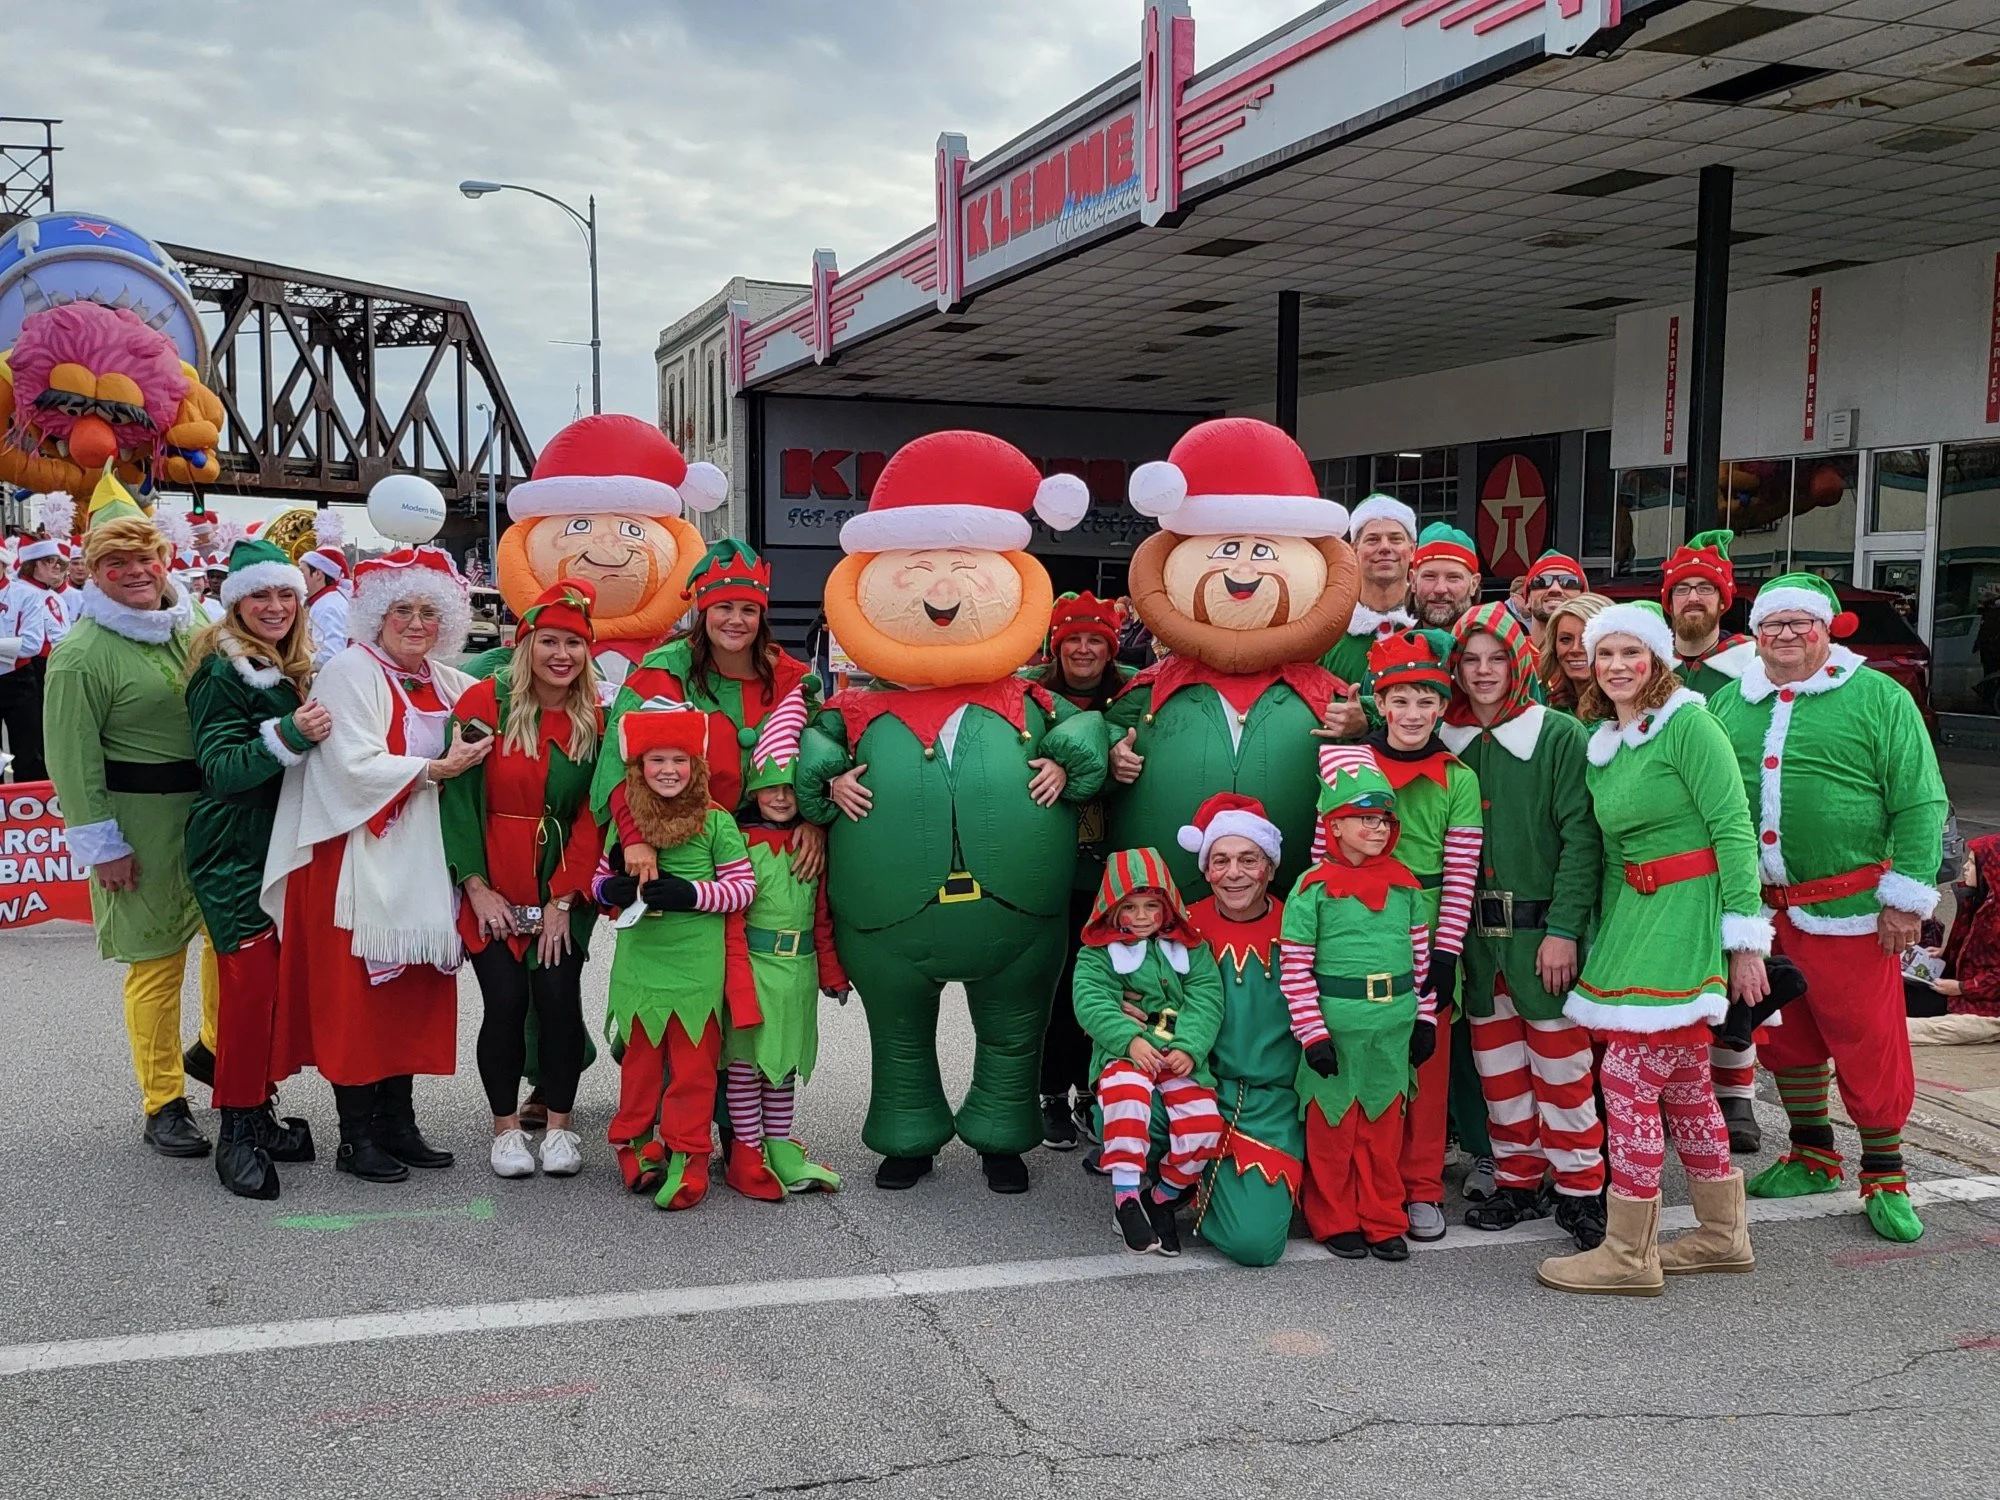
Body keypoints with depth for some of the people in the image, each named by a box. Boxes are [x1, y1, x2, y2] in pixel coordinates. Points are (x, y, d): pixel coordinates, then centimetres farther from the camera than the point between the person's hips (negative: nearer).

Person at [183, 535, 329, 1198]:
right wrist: (289, 735, -32)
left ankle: (260, 1111, 20)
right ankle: (237, 1131, 0)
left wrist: (311, 733, 3)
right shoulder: (222, 671, -11)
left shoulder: (296, 669, 11)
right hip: (234, 851, -7)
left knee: (286, 977, 8)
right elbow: (221, 769, -21)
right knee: (250, 981, -11)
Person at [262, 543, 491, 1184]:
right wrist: (436, 770, -17)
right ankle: (356, 1136, 7)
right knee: (355, 995, -2)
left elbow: (481, 744, 24)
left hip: (420, 861, 7)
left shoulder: (449, 682, 13)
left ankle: (397, 1123, 19)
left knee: (415, 990, 9)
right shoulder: (349, 673, -8)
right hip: (357, 860, -7)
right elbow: (357, 767, -18)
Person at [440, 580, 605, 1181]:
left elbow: (592, 815, -1)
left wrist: (564, 899, -8)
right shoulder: (484, 701, -5)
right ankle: (506, 1127, 12)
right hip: (491, 881, -1)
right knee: (506, 1001, -8)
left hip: (564, 883, 2)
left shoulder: (594, 719, 1)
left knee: (558, 994, -8)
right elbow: (458, 797, -5)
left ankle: (559, 1125, 10)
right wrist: (477, 886, -10)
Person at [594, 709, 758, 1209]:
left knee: (694, 1064, 5)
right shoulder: (624, 821, 5)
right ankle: (635, 1143, 28)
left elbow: (744, 885, -7)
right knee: (639, 1058, 14)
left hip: (698, 966, -3)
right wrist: (612, 889, -7)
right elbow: (600, 881, 15)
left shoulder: (715, 822, -5)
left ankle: (687, 1154, 14)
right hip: (638, 964, 3)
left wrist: (691, 893, -19)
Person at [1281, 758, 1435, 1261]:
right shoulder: (1314, 888, -8)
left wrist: (1425, 1019, 10)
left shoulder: (1404, 884, 6)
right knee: (1332, 1127, 6)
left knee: (1384, 1127, 13)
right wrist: (1313, 1034, -10)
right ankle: (1334, 1221, 21)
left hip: (1393, 1027, 4)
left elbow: (1423, 957, 13)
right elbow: (1294, 968, -8)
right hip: (1336, 1027, -4)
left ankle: (1384, 1221, 24)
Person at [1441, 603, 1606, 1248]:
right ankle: (1519, 1180, 25)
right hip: (1474, 931, 4)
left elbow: (1582, 838, -11)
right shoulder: (1446, 742, 6)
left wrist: (1563, 929, -15)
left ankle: (1579, 1188, 15)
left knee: (1561, 1060, 2)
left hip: (1543, 927, -4)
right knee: (1497, 1064, 12)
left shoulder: (1560, 736, -7)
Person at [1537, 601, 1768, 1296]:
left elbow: (1734, 828, -13)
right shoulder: (1600, 743, 13)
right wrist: (1603, 927, 12)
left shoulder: (1687, 723, -10)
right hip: (1629, 913, 8)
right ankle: (1723, 1235, 26)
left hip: (1685, 912, -8)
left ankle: (1628, 1254, 1)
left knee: (1628, 1076, -8)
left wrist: (1745, 936, -15)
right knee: (1683, 1080, 14)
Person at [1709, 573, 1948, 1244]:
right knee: (1786, 1037, 15)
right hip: (1762, 909, 5)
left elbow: (1920, 803, -7)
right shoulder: (1731, 702, 8)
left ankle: (1885, 1177, 16)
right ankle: (1813, 1158, 31)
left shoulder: (1878, 698, -5)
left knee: (1870, 1043, 1)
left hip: (1849, 910, -4)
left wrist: (1907, 896, -10)